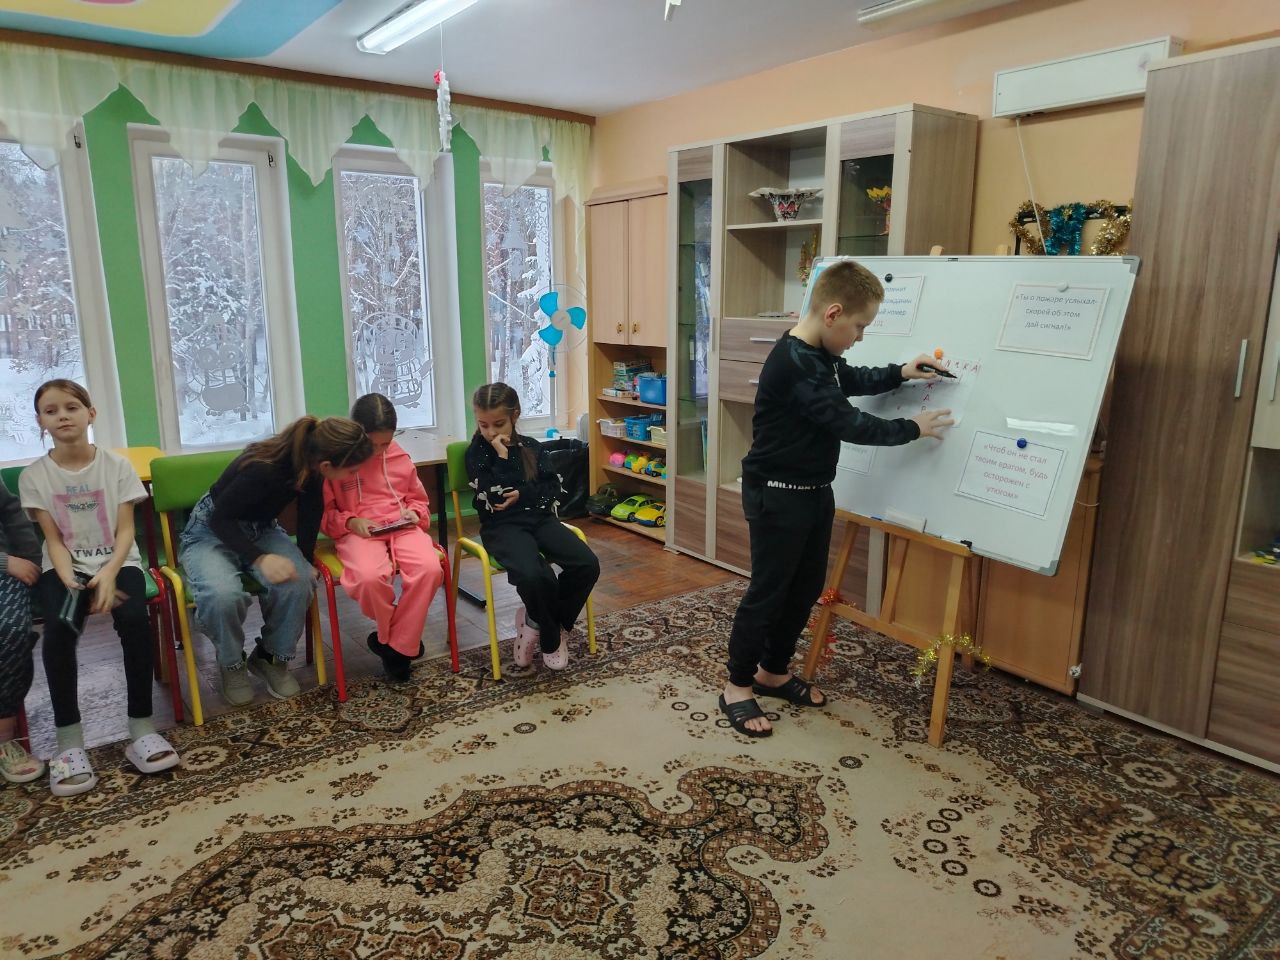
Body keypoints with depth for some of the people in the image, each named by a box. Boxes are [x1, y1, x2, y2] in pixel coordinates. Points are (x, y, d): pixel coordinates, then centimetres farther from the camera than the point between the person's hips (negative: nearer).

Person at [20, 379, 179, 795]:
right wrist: (72, 582, -20)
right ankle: (69, 742, -22)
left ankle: (141, 729, -20)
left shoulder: (117, 466, -1)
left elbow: (125, 531, -4)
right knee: (59, 628, -31)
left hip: (118, 562, 0)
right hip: (64, 569, 0)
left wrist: (109, 574, -21)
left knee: (133, 618, -31)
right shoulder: (34, 476, 0)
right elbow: (54, 540, -2)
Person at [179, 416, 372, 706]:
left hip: (260, 530, 5)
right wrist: (260, 558, -35)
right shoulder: (263, 469, -35)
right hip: (211, 532, -5)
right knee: (223, 595, -34)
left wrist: (304, 563, -7)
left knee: (298, 580, -25)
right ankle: (232, 664, -3)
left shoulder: (309, 469, -16)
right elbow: (220, 519, -24)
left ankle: (272, 658, 0)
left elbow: (310, 518, -1)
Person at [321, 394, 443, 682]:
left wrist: (414, 513, 2)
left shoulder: (399, 456, 11)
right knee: (371, 577, -37)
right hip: (358, 532, -3)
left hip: (401, 527, 3)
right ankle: (400, 637, -5)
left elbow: (419, 499, 25)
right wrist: (350, 522, -13)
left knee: (430, 569, -30)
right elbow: (323, 514, 6)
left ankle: (396, 646, -12)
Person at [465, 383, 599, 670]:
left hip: (539, 518, 4)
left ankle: (537, 622, 0)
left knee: (587, 564, -20)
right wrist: (502, 455, -12)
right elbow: (493, 495, -12)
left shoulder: (531, 447, 12)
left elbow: (554, 489, 8)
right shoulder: (477, 452, 1)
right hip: (502, 526, -4)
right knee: (534, 576, -35)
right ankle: (551, 637, -5)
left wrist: (523, 495, -7)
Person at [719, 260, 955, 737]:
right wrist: (913, 428, -13)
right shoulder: (794, 364, -25)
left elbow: (852, 380, 27)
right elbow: (849, 423, -24)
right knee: (767, 590, 0)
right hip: (778, 496, -10)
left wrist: (900, 373, 13)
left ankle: (773, 671, 32)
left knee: (806, 586, 16)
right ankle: (737, 686, 15)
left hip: (815, 491, 10)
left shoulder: (821, 354, 6)